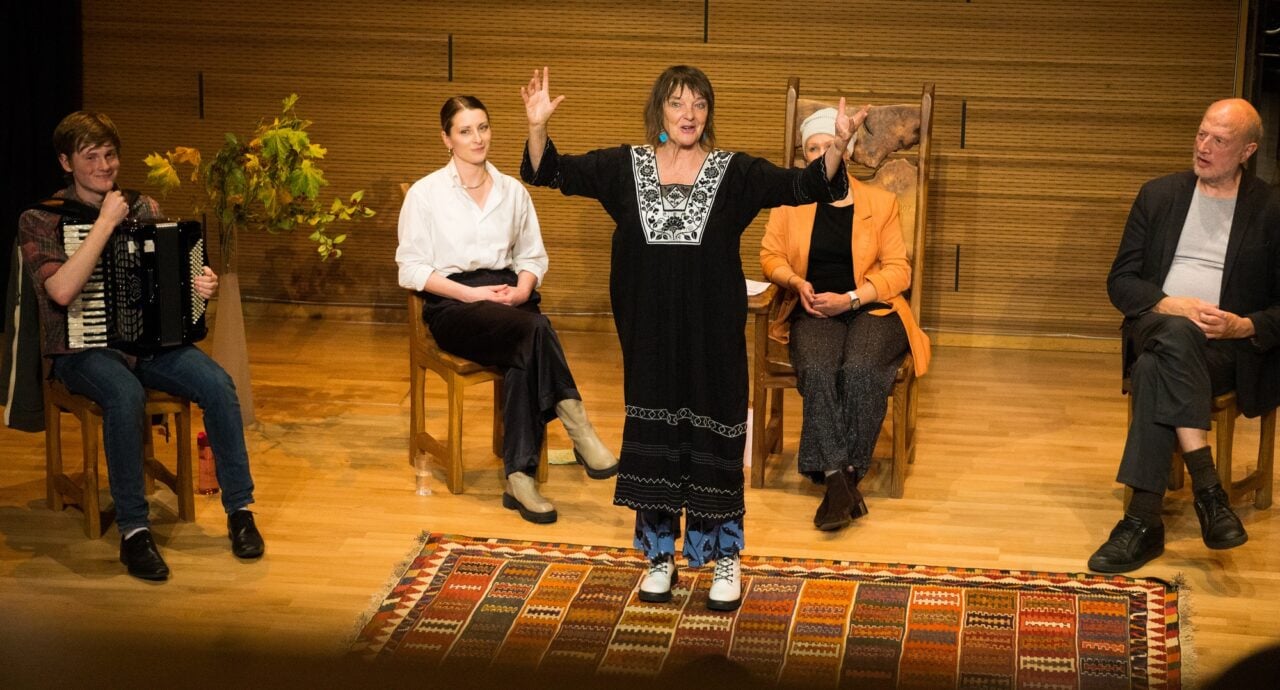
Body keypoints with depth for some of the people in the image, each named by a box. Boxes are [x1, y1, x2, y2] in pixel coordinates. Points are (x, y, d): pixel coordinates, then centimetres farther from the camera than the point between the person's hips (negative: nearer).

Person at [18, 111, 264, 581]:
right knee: (126, 395, -37)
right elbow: (62, 290, -25)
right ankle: (133, 530, -27)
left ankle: (240, 510, -13)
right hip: (81, 350, -4)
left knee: (217, 384, -24)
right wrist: (106, 222, -22)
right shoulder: (39, 221, -6)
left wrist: (201, 286, -7)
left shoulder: (143, 208, 8)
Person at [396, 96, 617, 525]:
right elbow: (411, 269, -1)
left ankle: (520, 478, -34)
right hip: (452, 306, -3)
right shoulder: (425, 194, 2)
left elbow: (533, 256, 18)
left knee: (524, 360, -33)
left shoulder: (513, 191, 14)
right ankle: (577, 428, -34)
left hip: (507, 301, 3)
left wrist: (522, 290, -6)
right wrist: (472, 293, -13)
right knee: (535, 328, -35)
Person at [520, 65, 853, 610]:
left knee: (715, 435, 4)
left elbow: (802, 186, -10)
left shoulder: (734, 172, -2)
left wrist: (837, 147, -28)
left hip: (712, 333, -1)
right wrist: (537, 127, -18)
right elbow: (551, 173, 0)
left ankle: (725, 559, 18)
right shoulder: (626, 167, 2)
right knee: (653, 435, 9)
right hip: (649, 332, 2)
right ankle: (660, 556, 23)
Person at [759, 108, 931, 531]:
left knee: (860, 371, -34)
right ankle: (840, 479, -37)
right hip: (815, 312, 1)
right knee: (817, 371, -33)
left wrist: (849, 299, -11)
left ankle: (837, 479, -27)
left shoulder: (880, 203, 8)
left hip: (872, 309, -1)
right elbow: (770, 256, 13)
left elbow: (898, 271, 3)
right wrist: (797, 282, -9)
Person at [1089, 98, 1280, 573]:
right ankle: (1208, 487, -40)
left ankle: (1143, 521, -35)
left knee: (1155, 370, -36)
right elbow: (1120, 282, 8)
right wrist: (1171, 306, -12)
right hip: (1158, 325, 2)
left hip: (1229, 346, -2)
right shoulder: (1159, 195, 14)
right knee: (1178, 334, -37)